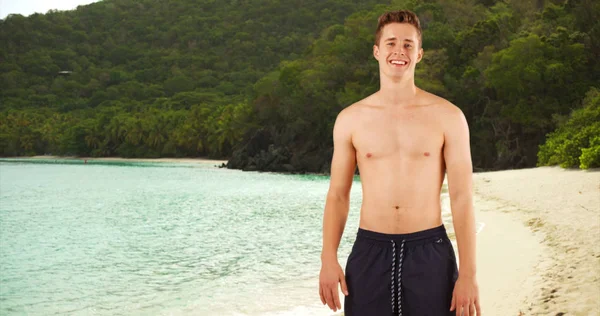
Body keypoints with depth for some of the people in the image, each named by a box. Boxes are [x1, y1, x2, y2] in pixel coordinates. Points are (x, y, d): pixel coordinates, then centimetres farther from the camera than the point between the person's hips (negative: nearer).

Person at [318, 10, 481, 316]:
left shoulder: (447, 116, -1)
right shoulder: (350, 119, 4)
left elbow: (462, 197, -3)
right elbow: (338, 195, 7)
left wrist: (468, 274, -7)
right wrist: (328, 259, -4)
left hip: (430, 252, -1)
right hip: (370, 252, 1)